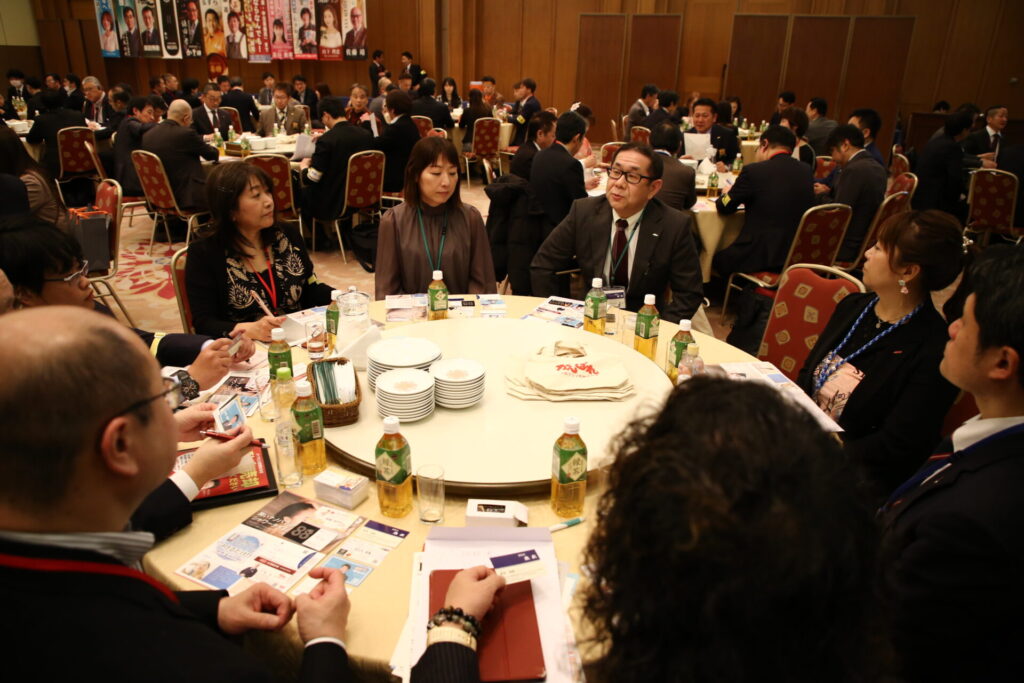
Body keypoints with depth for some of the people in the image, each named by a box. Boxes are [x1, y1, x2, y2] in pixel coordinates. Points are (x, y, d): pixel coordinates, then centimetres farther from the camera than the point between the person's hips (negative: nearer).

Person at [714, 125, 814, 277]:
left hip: (761, 257, -7)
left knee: (716, 258, 16)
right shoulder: (807, 171, 5)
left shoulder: (753, 171, -13)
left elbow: (723, 208, -1)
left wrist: (728, 193, 22)